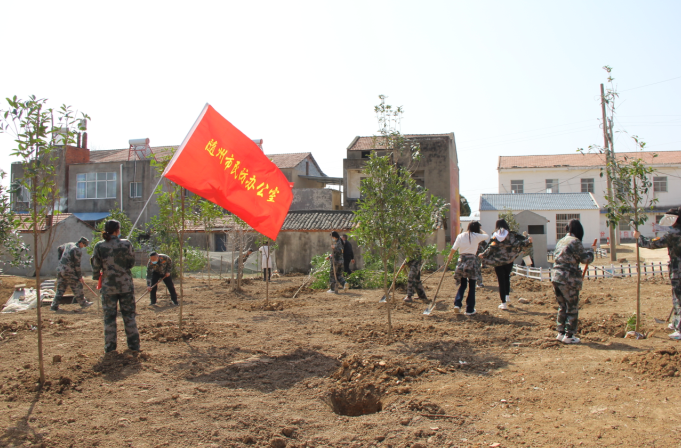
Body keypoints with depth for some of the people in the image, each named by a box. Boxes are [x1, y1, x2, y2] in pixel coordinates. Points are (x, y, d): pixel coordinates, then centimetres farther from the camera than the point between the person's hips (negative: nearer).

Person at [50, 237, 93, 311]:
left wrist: (61, 259, 32)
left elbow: (59, 248, 31)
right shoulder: (77, 250, -13)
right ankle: (83, 303, 15)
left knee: (60, 289, 12)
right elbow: (77, 265, -12)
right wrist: (80, 276, -5)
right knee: (77, 286, 5)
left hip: (60, 269, 8)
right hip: (69, 271, -8)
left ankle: (54, 306, 10)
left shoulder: (68, 245, 11)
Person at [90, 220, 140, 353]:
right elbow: (132, 263, 0)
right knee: (129, 315, 11)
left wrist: (96, 277, 19)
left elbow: (95, 266, 0)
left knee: (109, 317, 10)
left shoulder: (99, 246, -7)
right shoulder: (126, 244, -8)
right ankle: (134, 344, 15)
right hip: (126, 285, 0)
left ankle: (110, 346, 13)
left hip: (108, 286, 0)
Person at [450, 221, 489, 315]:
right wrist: (481, 229, 25)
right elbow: (487, 236, 16)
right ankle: (470, 310, 11)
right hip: (471, 260, -3)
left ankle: (457, 304, -2)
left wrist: (450, 256, 15)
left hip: (461, 261, 3)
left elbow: (453, 249, 0)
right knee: (472, 286, 9)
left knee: (462, 285, 16)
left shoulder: (461, 236, 5)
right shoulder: (477, 236, -1)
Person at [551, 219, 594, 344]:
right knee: (572, 308, 4)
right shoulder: (575, 242, -11)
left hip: (555, 276, 7)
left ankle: (560, 332, 21)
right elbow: (586, 259, -10)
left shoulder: (560, 241, 11)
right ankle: (569, 336, 7)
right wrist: (590, 252, 12)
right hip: (569, 279, -7)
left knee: (562, 307, 17)